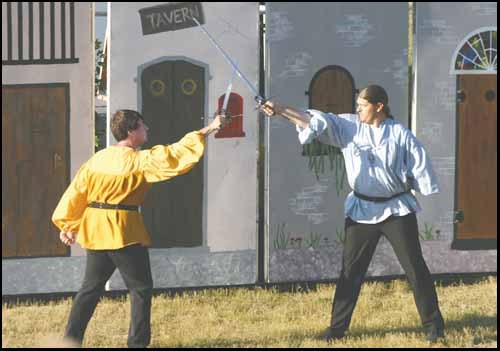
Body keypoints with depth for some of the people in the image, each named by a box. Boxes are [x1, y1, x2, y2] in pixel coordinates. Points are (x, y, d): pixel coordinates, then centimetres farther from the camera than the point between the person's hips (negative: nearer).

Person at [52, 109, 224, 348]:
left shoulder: (98, 159, 6)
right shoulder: (141, 161, -12)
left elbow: (76, 192, 7)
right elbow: (177, 154, -11)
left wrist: (67, 225, 13)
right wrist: (208, 130, -3)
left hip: (95, 230, 7)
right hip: (124, 230, -7)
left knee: (91, 288, 15)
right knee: (141, 288, 6)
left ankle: (70, 340, 14)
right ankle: (137, 342, 4)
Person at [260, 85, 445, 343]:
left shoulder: (400, 134, -7)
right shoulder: (349, 126, -1)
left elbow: (419, 163, -4)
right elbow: (315, 121, -8)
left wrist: (425, 190, -5)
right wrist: (281, 111, -16)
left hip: (397, 208, -2)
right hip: (362, 210, 2)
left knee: (414, 267, 1)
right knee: (351, 270, 6)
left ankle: (433, 324, 12)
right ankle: (337, 326, 15)